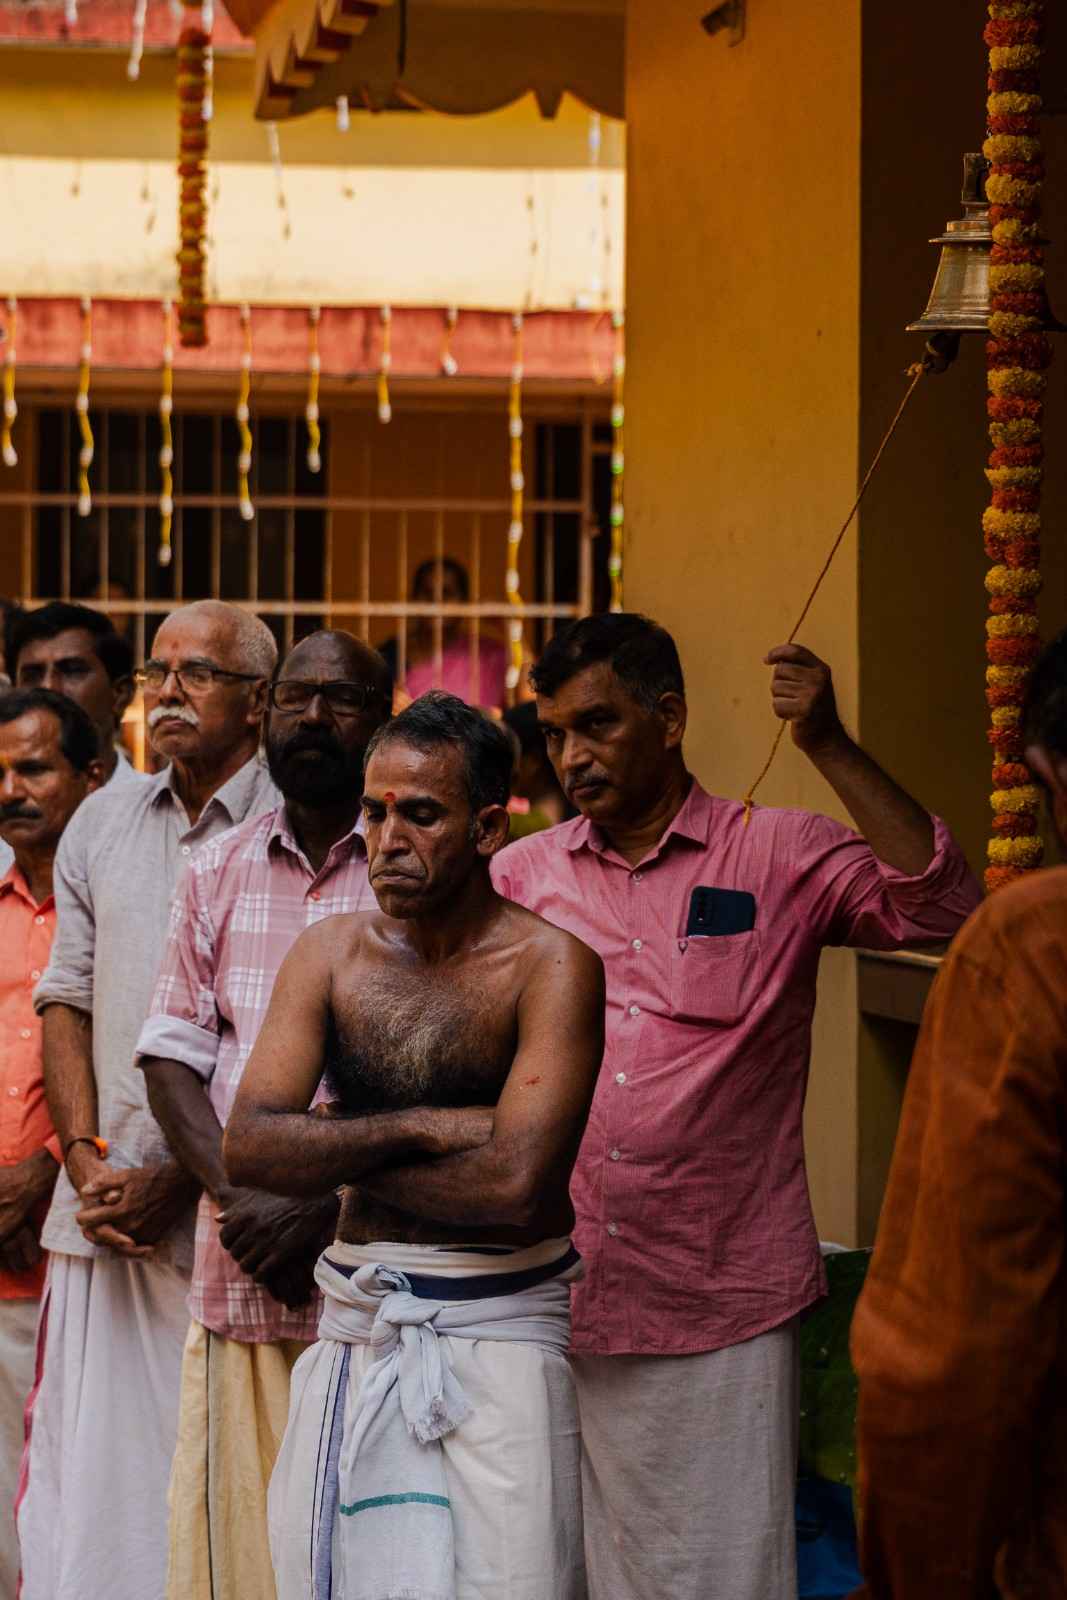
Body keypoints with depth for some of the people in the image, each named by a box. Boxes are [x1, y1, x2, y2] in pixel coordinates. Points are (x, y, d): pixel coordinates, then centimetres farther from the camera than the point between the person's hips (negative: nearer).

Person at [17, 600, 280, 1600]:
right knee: (80, 1456, 4)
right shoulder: (101, 826, 13)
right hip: (102, 1211, 5)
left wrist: (178, 1180, -11)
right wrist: (84, 1157, 1)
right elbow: (66, 1001, 15)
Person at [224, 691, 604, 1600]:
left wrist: (334, 1158, -8)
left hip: (502, 1329, -4)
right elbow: (248, 1147, -4)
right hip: (358, 1328, 4)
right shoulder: (328, 955, 6)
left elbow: (517, 1184, -20)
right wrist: (418, 1128, -14)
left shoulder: (548, 963, -10)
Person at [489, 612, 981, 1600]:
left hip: (721, 1312, -3)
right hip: (559, 1305, 3)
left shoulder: (780, 859, 0)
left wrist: (828, 746, -19)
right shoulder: (521, 876, 8)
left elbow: (939, 908, -14)